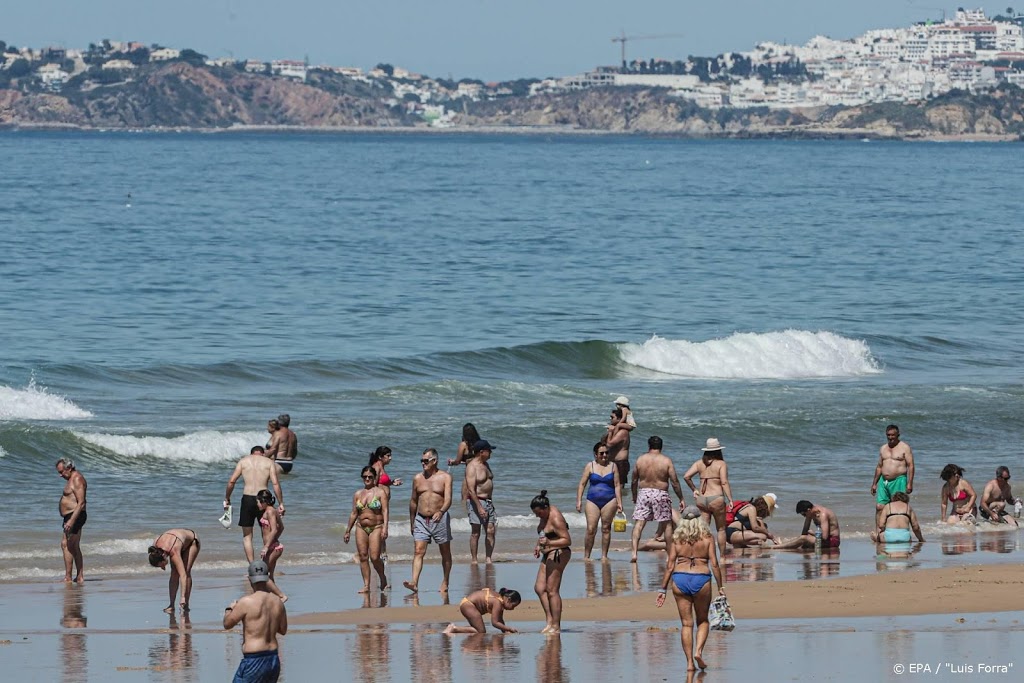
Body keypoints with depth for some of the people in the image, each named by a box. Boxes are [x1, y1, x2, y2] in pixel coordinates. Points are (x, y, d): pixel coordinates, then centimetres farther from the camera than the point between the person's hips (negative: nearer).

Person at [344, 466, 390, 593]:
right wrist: (348, 531, 15)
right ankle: (366, 585, 2)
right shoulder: (358, 494, 12)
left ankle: (383, 579, 13)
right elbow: (354, 514, 16)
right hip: (362, 528, 4)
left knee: (374, 557, -12)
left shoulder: (380, 492, 0)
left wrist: (385, 527, -18)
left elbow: (385, 511, -7)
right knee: (363, 557, -1)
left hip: (376, 527, -4)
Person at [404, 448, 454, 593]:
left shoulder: (445, 477, -3)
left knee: (445, 553, 8)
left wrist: (441, 512, -34)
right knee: (418, 551, -11)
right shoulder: (418, 478, 8)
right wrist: (412, 522, 19)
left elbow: (448, 499, -15)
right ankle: (414, 583, -21)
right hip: (421, 520, 2)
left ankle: (445, 583, 21)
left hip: (440, 519, -2)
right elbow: (413, 501, 16)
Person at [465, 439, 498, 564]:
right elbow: (471, 489, -20)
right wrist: (479, 507, -25)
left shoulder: (485, 464, 13)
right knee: (475, 533, -2)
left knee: (491, 531, 2)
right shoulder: (472, 467, -14)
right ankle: (474, 560, 4)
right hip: (476, 501, -8)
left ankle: (488, 558, 6)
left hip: (488, 501, 8)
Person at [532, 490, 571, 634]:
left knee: (552, 590, -9)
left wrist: (549, 543, -33)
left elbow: (567, 540, -21)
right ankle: (549, 620, 9)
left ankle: (556, 626, -6)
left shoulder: (555, 518, -18)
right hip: (548, 555, 11)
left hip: (558, 554, -11)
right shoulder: (545, 516, 11)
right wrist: (539, 546, 13)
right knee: (539, 588, 7)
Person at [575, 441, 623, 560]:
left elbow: (617, 486, 6)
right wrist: (579, 501, -5)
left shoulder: (612, 466, 7)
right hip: (593, 500, -1)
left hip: (609, 500, 1)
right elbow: (582, 484, 3)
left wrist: (619, 502, 0)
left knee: (606, 528, 2)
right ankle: (586, 556, -1)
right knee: (591, 529, -8)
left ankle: (604, 555, 9)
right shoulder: (590, 466, 4)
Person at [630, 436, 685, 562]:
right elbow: (675, 482, -5)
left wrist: (634, 497, 23)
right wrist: (681, 499, 3)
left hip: (643, 493, 1)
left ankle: (634, 552, -14)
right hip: (660, 494, -1)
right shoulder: (666, 461, -4)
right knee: (667, 523, 12)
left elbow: (634, 481, 9)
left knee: (639, 523, 0)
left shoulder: (640, 460, 2)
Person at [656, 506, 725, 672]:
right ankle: (698, 651, -4)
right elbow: (714, 564, -2)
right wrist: (721, 587, 5)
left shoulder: (676, 539, 5)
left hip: (679, 579, 1)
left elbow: (670, 565, 3)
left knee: (686, 623, 7)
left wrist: (663, 589, 7)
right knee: (703, 620, 18)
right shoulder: (707, 538, 2)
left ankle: (689, 662, 3)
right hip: (701, 579, -1)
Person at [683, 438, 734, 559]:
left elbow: (686, 476, -2)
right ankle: (722, 556, 13)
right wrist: (730, 499, -13)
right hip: (716, 499, -3)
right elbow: (724, 483, -13)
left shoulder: (699, 463, 7)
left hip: (701, 499, 3)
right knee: (721, 529, 10)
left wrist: (694, 490, 10)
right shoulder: (721, 464, -4)